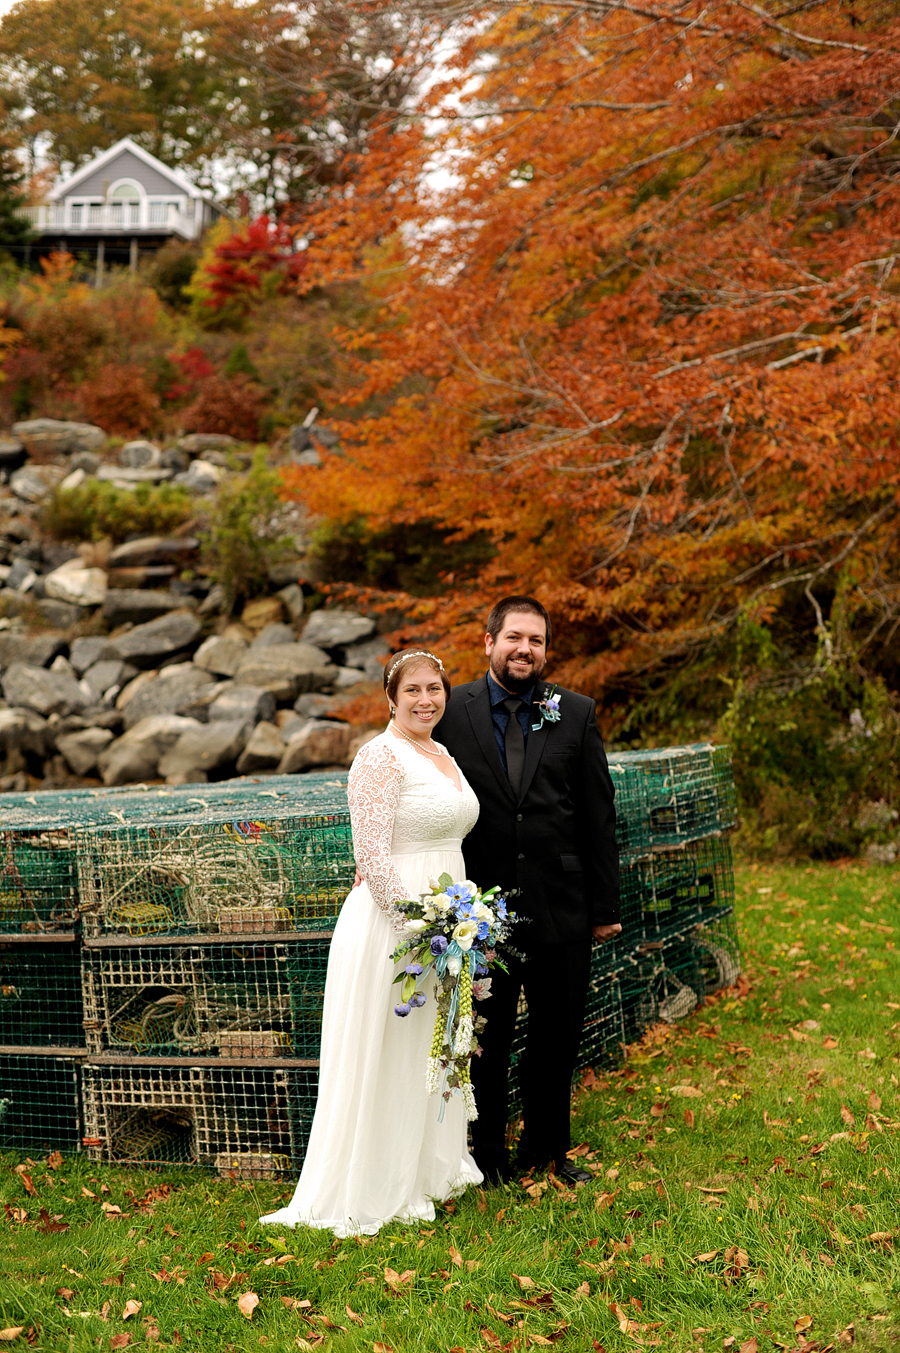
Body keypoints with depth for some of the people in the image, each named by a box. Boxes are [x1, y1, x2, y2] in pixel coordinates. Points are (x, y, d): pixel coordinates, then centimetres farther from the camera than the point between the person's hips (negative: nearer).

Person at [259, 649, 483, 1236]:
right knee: (384, 1061, 1)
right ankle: (373, 1193, 13)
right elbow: (373, 856, -21)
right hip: (391, 924, -9)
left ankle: (421, 1175, 33)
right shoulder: (381, 757, -15)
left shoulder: (443, 756, 13)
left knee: (430, 1053, 18)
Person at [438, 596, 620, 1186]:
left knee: (558, 1037, 12)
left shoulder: (577, 714, 3)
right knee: (485, 1038, 9)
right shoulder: (452, 711, -1)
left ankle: (548, 1148, 29)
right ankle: (486, 1153, 25)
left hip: (561, 908, 1)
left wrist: (605, 904, 2)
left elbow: (599, 815, 4)